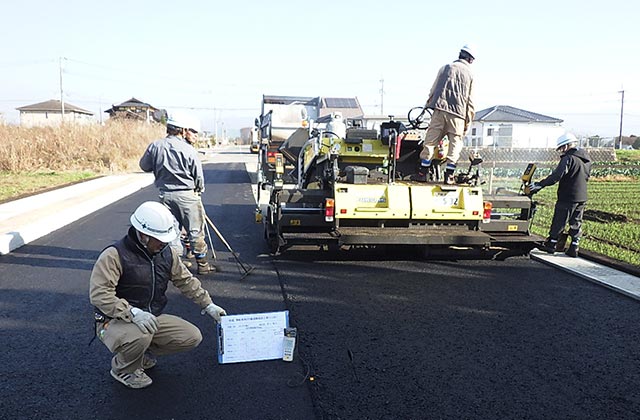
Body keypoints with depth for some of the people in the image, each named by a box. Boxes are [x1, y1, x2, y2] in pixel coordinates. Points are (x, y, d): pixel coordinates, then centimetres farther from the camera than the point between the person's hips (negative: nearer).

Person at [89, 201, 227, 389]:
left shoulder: (167, 253, 1)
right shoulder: (114, 255, -21)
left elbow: (186, 280, 11)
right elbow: (99, 294, -28)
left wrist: (208, 305, 8)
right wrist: (133, 312, -38)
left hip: (153, 318, 7)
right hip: (117, 321, -6)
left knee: (193, 337, -6)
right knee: (140, 336, -39)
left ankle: (144, 353, 16)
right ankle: (122, 369, -2)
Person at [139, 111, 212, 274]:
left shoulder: (155, 146, -1)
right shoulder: (189, 150, -13)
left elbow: (144, 166, 11)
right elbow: (199, 177, -6)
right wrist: (199, 190, 14)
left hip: (165, 195, 4)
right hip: (187, 195, -4)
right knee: (195, 230, 7)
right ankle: (202, 263, 14)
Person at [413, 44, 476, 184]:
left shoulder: (446, 68, 12)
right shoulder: (470, 74, 10)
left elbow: (433, 90, 11)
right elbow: (470, 101, 9)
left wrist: (426, 107, 19)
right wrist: (468, 123, 13)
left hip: (440, 109, 1)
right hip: (458, 114, -1)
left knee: (430, 141, 3)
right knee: (455, 143, 6)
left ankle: (423, 172, 2)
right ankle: (449, 175, 1)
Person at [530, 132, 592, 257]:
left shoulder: (569, 158, -16)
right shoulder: (587, 159, 11)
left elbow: (556, 176, -24)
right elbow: (586, 176, 20)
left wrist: (540, 185, -21)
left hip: (567, 198, -8)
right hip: (582, 198, 8)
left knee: (559, 222, 5)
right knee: (576, 223, 12)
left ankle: (551, 244, 15)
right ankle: (574, 248, 14)